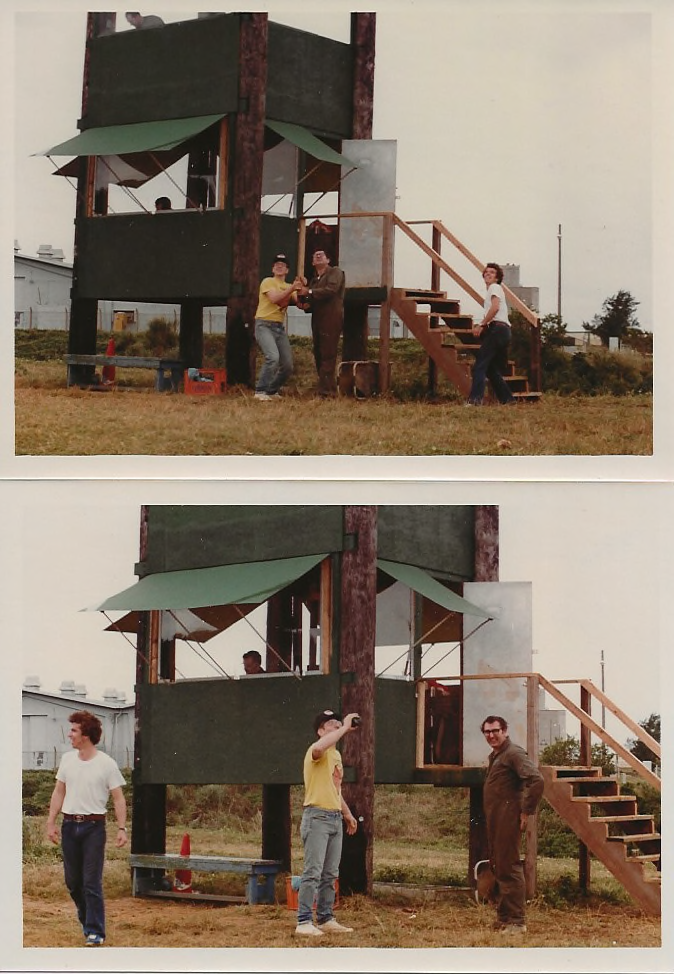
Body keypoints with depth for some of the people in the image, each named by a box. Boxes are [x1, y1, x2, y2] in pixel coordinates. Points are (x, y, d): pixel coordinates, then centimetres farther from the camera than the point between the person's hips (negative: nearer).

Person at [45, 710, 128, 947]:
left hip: (93, 826, -5)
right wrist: (51, 822, 7)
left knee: (92, 882, -6)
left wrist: (122, 828, -12)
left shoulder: (106, 764, -6)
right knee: (73, 881, 10)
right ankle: (87, 920, 28)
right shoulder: (67, 759, 8)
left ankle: (95, 932, -1)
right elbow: (59, 792, 13)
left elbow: (118, 798, -4)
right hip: (70, 824, 5)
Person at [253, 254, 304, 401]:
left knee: (288, 366, 2)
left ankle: (272, 391, 20)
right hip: (264, 325, -7)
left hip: (280, 328, 7)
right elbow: (274, 298, -18)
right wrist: (292, 288, -21)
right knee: (273, 357, -27)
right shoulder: (268, 282, 0)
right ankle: (260, 391, -20)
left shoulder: (289, 287, 18)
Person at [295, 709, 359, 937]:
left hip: (335, 817, 9)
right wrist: (344, 728, -29)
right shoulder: (316, 752, -10)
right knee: (313, 872, -11)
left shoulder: (336, 755, 20)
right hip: (317, 816, -9)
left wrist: (347, 813, 28)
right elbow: (319, 748, -38)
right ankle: (304, 922, -10)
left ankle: (326, 919, 17)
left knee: (330, 874, 11)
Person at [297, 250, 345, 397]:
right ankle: (327, 389, 9)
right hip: (317, 321, 8)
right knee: (318, 355, 5)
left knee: (327, 355, -12)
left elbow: (331, 290, -17)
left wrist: (309, 292, -14)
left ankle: (326, 391, -16)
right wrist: (305, 305, 6)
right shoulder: (314, 280, 23)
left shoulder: (335, 273, 2)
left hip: (331, 319, -8)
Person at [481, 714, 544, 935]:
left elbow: (536, 780, -23)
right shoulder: (495, 756, 19)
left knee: (509, 868, -11)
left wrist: (527, 811, -19)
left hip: (508, 820, -10)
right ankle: (503, 917, 22)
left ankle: (516, 922, -10)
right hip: (494, 821, 10)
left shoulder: (514, 753, -12)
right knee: (498, 867, 15)